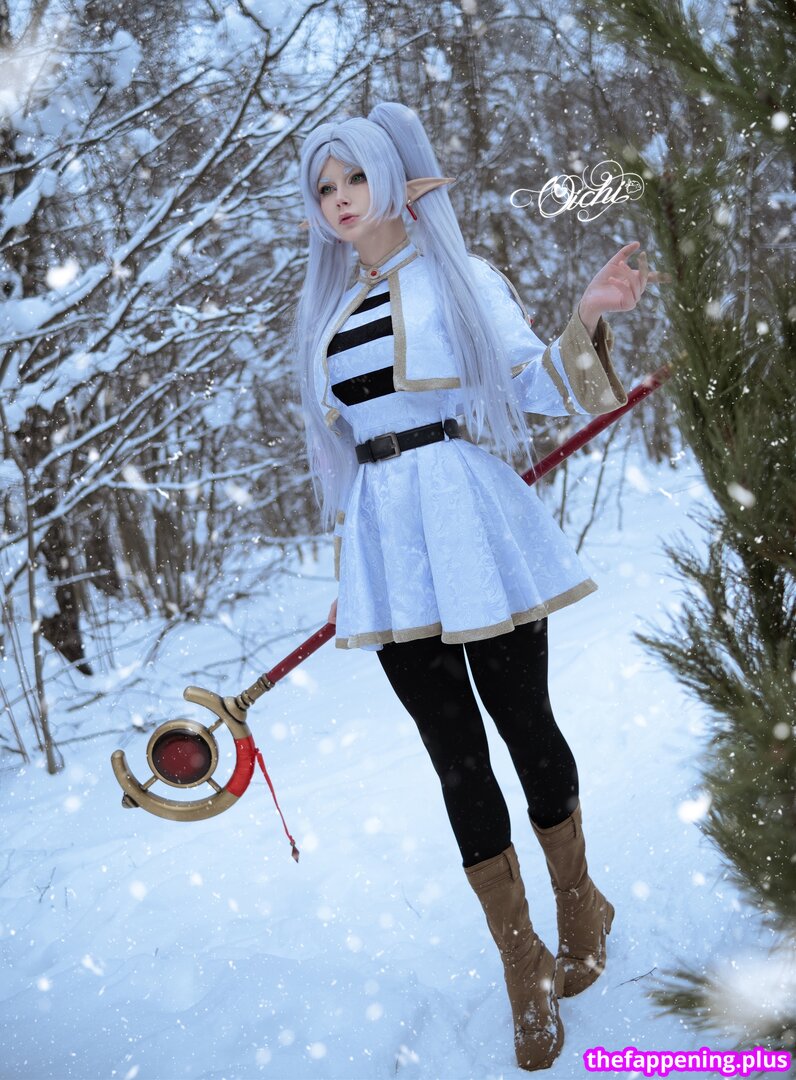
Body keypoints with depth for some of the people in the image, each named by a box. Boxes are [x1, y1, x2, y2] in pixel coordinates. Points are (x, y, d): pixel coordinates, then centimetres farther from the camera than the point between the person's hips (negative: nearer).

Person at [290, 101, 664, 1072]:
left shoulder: (462, 280, 2)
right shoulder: (325, 315, 16)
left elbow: (542, 387, -7)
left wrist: (586, 318, -20)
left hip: (470, 525, -3)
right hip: (382, 540, 4)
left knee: (524, 722, 4)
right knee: (455, 754, 3)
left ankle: (579, 911, 26)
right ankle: (526, 971, 13)